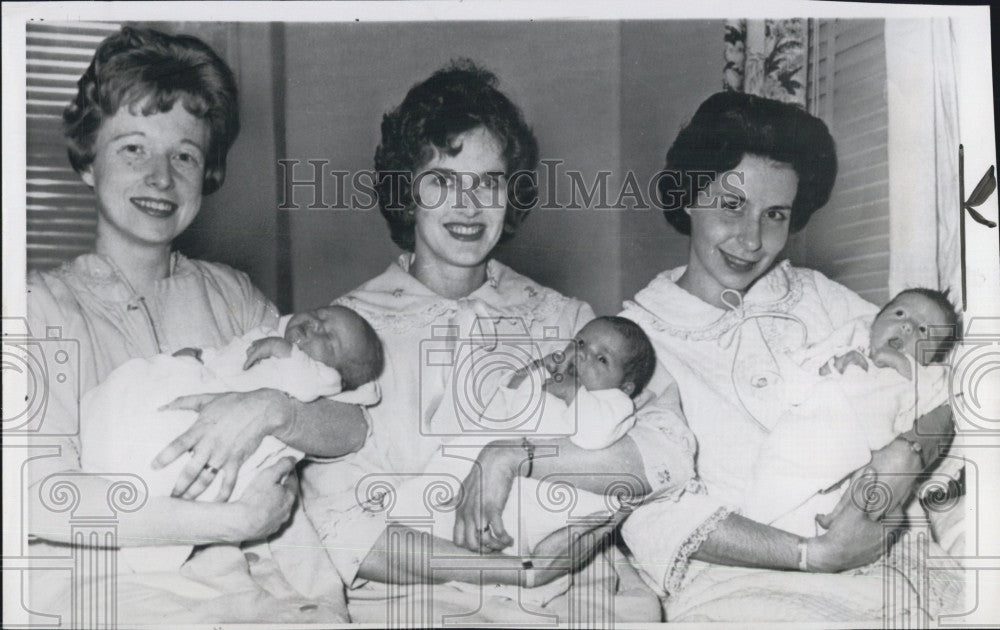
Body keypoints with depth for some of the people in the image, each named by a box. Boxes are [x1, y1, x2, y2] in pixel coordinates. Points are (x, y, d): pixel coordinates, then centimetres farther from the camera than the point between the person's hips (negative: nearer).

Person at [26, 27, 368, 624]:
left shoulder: (232, 295, 15)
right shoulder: (43, 304, 3)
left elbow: (353, 428, 6)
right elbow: (37, 497, -11)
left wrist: (269, 409, -16)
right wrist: (233, 521, -14)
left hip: (280, 593, 3)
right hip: (123, 592, -2)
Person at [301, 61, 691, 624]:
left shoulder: (564, 319, 10)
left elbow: (668, 455, -3)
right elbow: (341, 529, -6)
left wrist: (515, 455, -16)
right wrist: (517, 570, -15)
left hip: (574, 596, 1)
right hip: (416, 601, -1)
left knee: (642, 605, -23)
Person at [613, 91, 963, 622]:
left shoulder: (816, 297, 16)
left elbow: (939, 397, 15)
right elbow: (653, 514, -7)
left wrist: (906, 455, -9)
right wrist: (813, 554, -16)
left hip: (877, 556, 4)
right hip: (732, 582, -3)